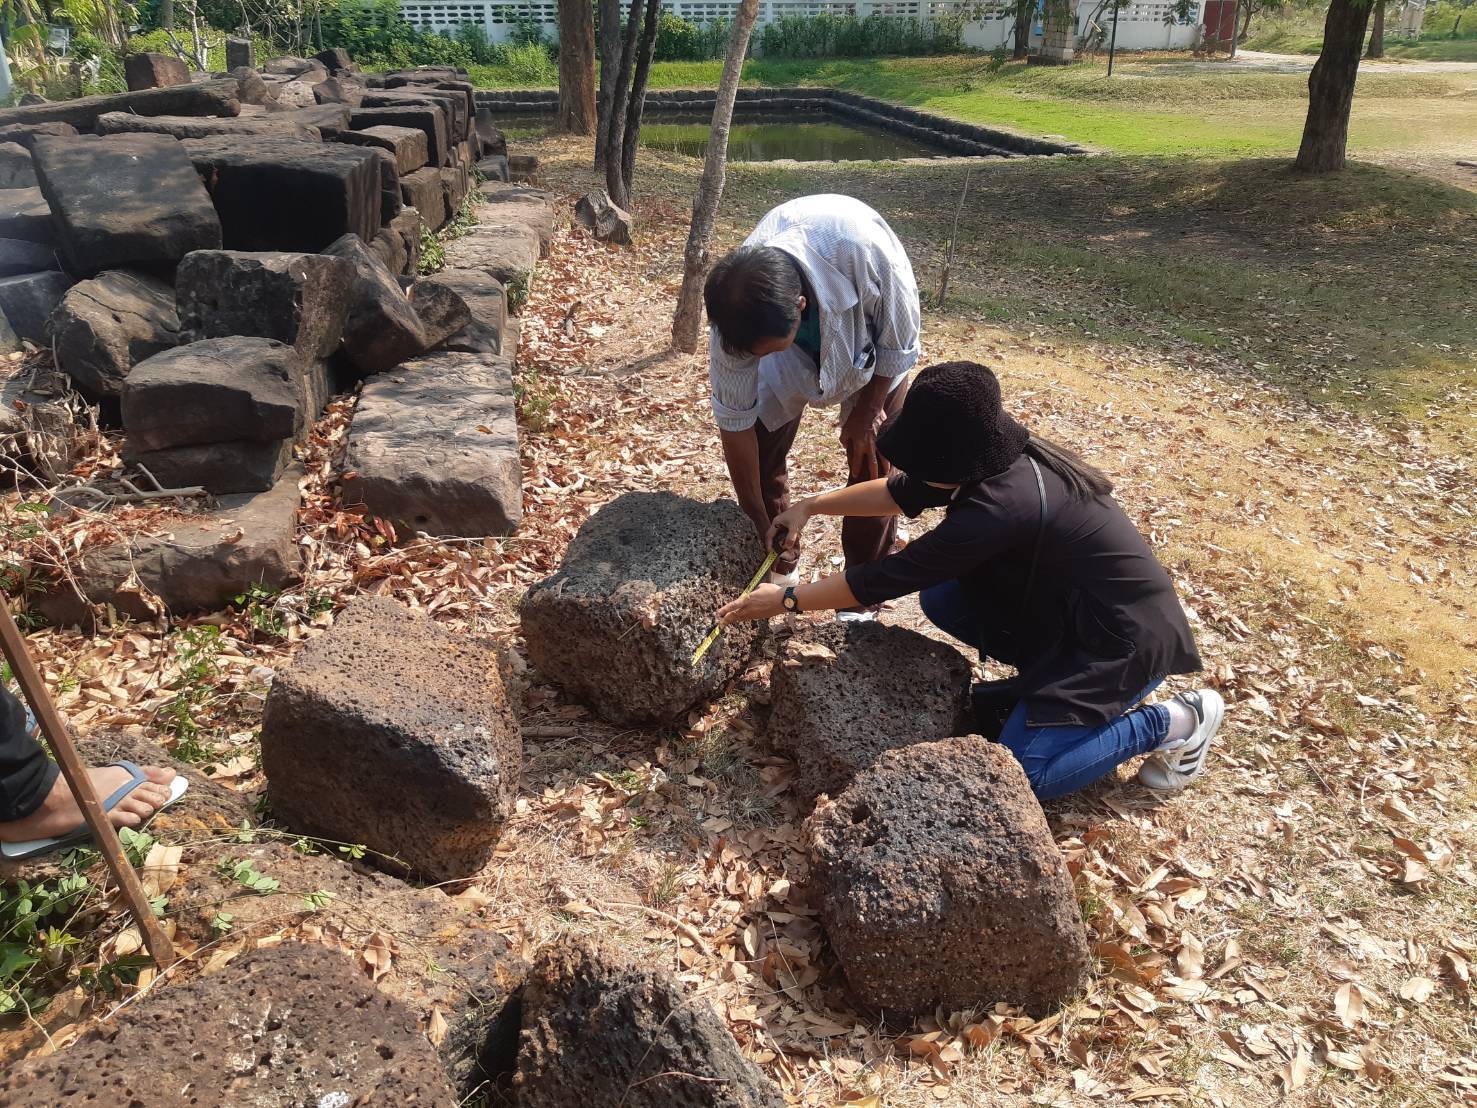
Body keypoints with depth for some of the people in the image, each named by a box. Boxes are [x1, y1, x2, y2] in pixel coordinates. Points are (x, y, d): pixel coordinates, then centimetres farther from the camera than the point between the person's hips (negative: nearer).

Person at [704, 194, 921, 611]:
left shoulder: (863, 248, -46)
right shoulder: (737, 305, -35)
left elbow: (899, 343, -24)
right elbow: (734, 420, -24)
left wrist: (867, 412, -11)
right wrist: (759, 525, -19)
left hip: (872, 345, -2)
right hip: (798, 347, 2)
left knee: (871, 463, -6)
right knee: (761, 451, -4)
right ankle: (778, 567, 18)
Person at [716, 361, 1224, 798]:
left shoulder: (1002, 504, -33)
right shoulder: (995, 461, -7)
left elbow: (890, 576, -26)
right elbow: (898, 492, 9)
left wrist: (787, 600, -16)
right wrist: (811, 507, 6)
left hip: (1124, 636, -9)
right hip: (1065, 605, 9)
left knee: (1021, 772, -14)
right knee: (939, 598, 1)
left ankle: (1175, 722, 3)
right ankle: (1048, 674, 12)